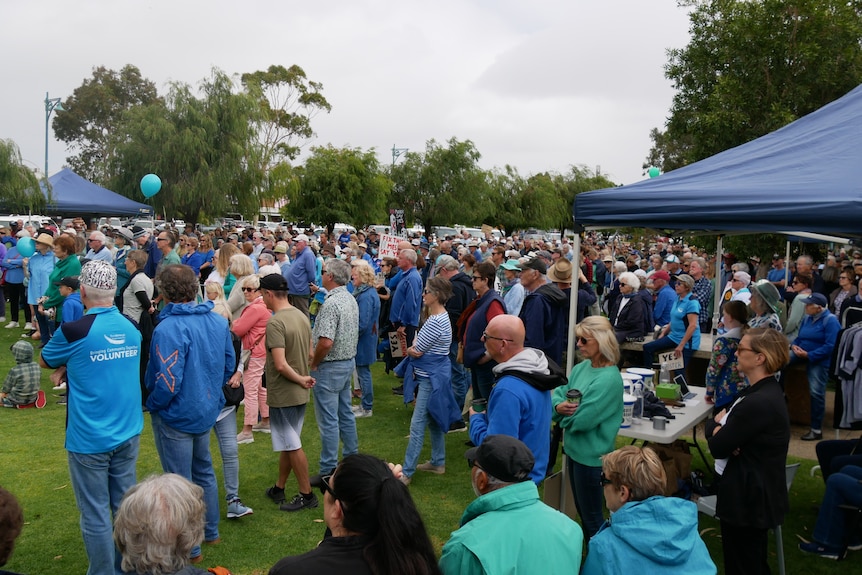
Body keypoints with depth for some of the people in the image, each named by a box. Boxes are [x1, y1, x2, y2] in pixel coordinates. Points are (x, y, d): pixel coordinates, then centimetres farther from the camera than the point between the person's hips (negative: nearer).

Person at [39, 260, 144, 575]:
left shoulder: (73, 331, -17)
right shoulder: (132, 328, 0)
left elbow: (44, 361, 4)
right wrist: (73, 367, 6)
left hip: (90, 438, -5)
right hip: (128, 433, 6)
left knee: (95, 514, 7)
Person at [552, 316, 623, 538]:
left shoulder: (609, 379, -24)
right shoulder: (582, 367, 1)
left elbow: (581, 420, -26)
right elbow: (558, 393, 4)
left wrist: (564, 414, -7)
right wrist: (559, 405, -18)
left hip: (591, 455, -9)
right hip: (575, 449, 9)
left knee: (591, 516, 8)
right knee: (581, 510, 24)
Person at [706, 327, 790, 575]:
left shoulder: (759, 402, -27)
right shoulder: (763, 390, 6)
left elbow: (718, 447, -21)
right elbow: (713, 421, 9)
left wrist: (718, 425, -3)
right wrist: (719, 426, -12)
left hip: (748, 497, -10)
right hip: (754, 492, 10)